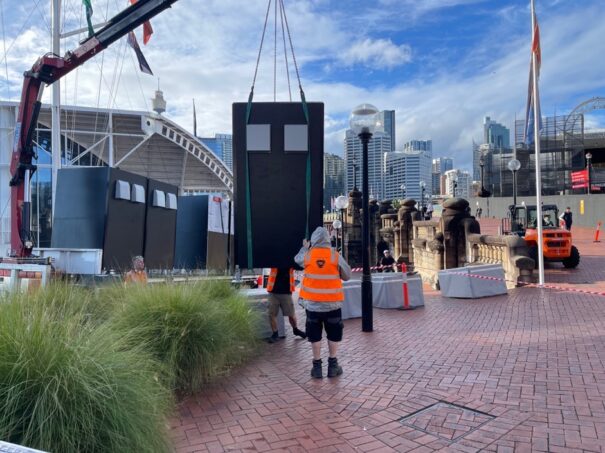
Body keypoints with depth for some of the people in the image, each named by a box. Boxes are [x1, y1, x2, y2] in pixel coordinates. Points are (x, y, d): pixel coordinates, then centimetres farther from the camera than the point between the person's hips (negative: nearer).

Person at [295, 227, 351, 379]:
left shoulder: (307, 255, -5)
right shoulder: (335, 255, -7)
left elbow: (297, 259, 19)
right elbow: (347, 275, 0)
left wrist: (304, 247, 35)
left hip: (312, 302, 1)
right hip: (332, 302, -1)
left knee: (315, 335, 10)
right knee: (334, 334, 14)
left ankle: (317, 366, 14)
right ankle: (332, 365, 17)